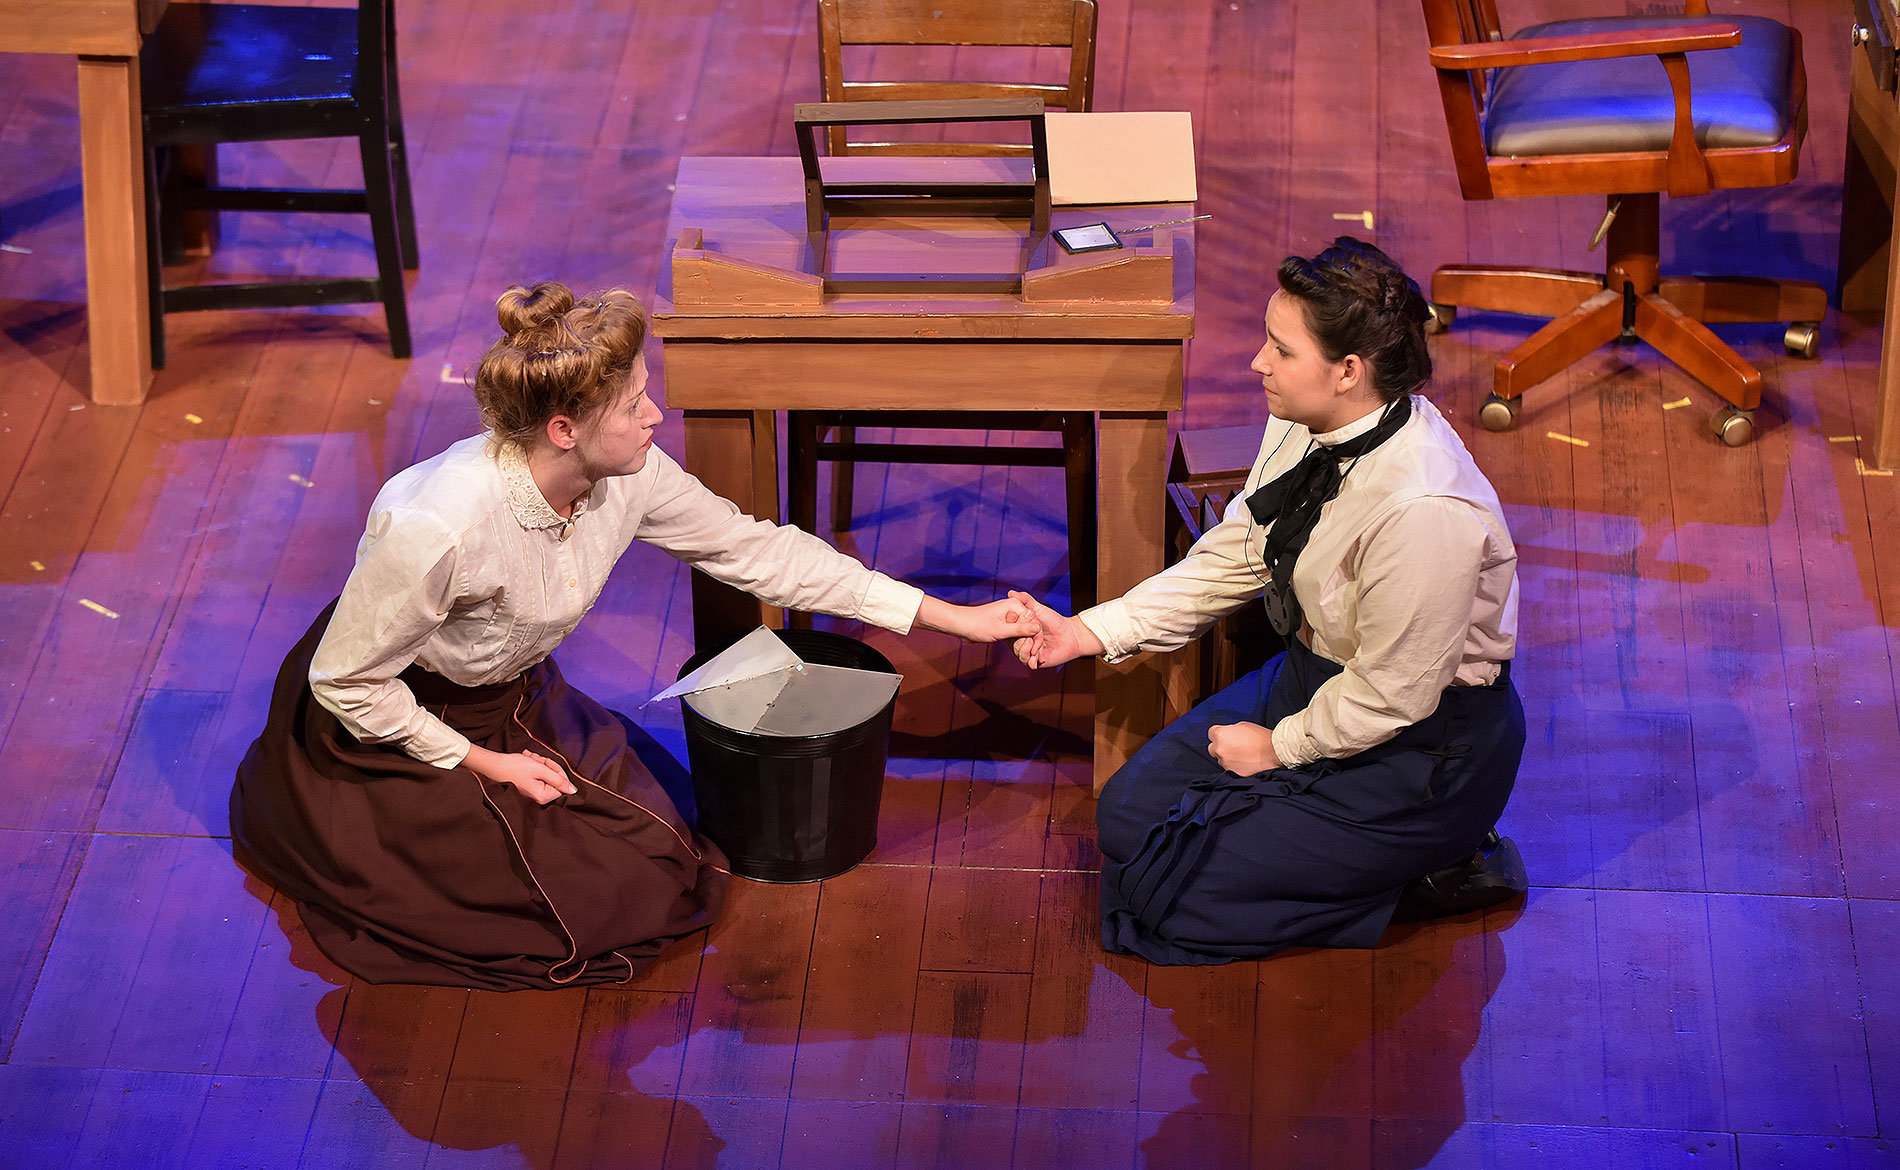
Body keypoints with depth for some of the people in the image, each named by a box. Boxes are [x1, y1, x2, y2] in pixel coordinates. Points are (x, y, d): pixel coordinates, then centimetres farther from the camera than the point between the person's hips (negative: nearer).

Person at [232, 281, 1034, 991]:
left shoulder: (629, 478, -19)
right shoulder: (439, 527, -38)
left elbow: (757, 550, -6)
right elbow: (343, 681, -24)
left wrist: (955, 618, -6)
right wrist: (482, 764, -16)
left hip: (511, 697, 7)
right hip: (389, 726, -6)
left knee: (657, 863, -1)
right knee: (597, 897, -8)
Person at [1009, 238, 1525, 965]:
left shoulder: (1423, 509, -34)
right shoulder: (1304, 428, -8)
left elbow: (1391, 694, -24)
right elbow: (1231, 558, 5)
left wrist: (1281, 746, -8)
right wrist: (1088, 632, 0)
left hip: (1419, 750, -9)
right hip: (1312, 675, 9)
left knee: (1170, 890, -8)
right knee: (1128, 813, 9)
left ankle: (1419, 879, 3)